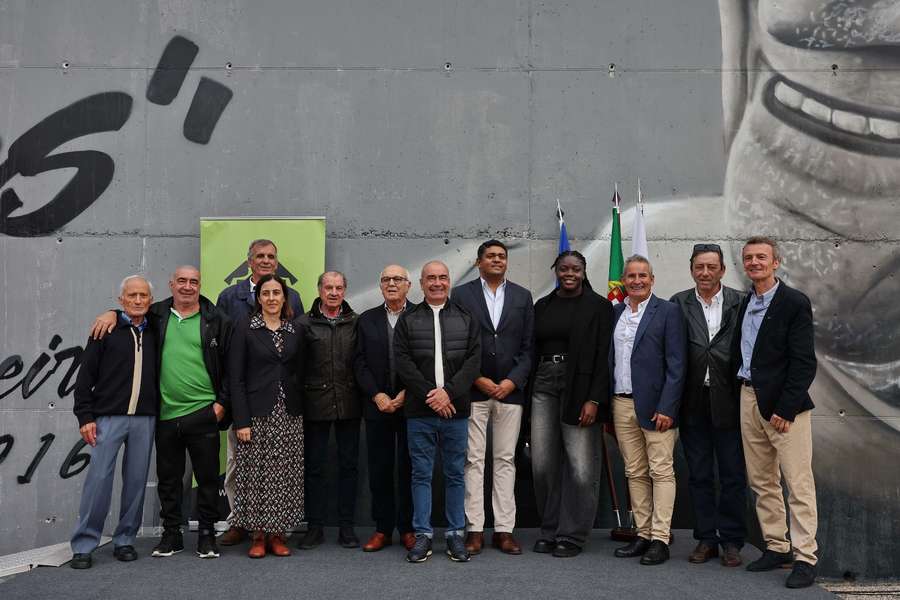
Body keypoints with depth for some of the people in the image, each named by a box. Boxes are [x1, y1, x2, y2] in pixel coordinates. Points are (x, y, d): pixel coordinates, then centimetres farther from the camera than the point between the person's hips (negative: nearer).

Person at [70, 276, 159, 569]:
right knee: (98, 478, -5)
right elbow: (85, 376, 1)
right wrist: (85, 416, -6)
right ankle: (84, 544, 7)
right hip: (108, 417, -3)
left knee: (136, 480, 5)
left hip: (145, 419, 3)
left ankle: (125, 540, 17)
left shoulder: (155, 333, 12)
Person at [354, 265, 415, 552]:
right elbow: (360, 363, 4)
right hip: (377, 406, 2)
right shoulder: (367, 319, 9)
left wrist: (406, 394, -12)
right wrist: (377, 396, -8)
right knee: (379, 469, 7)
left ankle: (408, 528, 16)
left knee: (409, 469, 5)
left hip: (411, 404, -2)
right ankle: (383, 528, 17)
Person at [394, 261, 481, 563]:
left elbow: (474, 359, 0)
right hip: (419, 411, 0)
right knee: (421, 474, 5)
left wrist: (448, 392, -12)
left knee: (455, 474, 8)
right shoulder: (408, 319, 7)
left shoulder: (466, 318, 8)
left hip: (455, 410, 1)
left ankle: (456, 534, 18)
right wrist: (429, 395, -12)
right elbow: (402, 360, -2)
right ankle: (423, 535, 14)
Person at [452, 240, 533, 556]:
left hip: (510, 389, 2)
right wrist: (477, 379, -8)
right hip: (473, 390, -2)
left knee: (505, 460, 6)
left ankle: (504, 530, 12)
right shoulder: (461, 294, 3)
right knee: (473, 460, 1)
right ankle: (475, 529, 7)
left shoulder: (522, 296, 10)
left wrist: (513, 381, -6)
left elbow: (528, 346, 7)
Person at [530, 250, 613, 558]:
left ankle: (572, 535, 10)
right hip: (544, 385, 4)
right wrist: (527, 393, 6)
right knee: (542, 463, 5)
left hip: (578, 388, -4)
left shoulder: (598, 306, 0)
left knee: (581, 467, -3)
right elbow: (533, 350, 13)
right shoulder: (542, 305, 13)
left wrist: (594, 400, -13)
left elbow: (603, 356, -5)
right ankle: (549, 530, 20)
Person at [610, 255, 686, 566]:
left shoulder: (668, 311, -3)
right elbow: (610, 360, 12)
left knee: (661, 471, -1)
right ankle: (643, 534, 18)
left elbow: (676, 365, -8)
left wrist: (666, 408, -15)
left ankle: (660, 539, 5)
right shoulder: (615, 312, 12)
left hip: (655, 406, -5)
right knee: (635, 473, 10)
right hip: (622, 404, 5)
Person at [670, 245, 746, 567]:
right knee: (699, 475, 11)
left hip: (728, 401, -1)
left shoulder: (740, 302, 0)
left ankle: (731, 541, 21)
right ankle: (706, 538, 24)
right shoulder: (679, 304, 2)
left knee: (733, 475, 7)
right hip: (693, 403, 1)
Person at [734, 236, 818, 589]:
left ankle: (805, 557, 4)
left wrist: (785, 408, -15)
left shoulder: (795, 303, -7)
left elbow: (804, 362, -12)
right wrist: (741, 396, 5)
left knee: (798, 482, -3)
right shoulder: (743, 304, 12)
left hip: (783, 403, -7)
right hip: (749, 398, 7)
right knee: (761, 481, 11)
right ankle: (776, 547, 22)